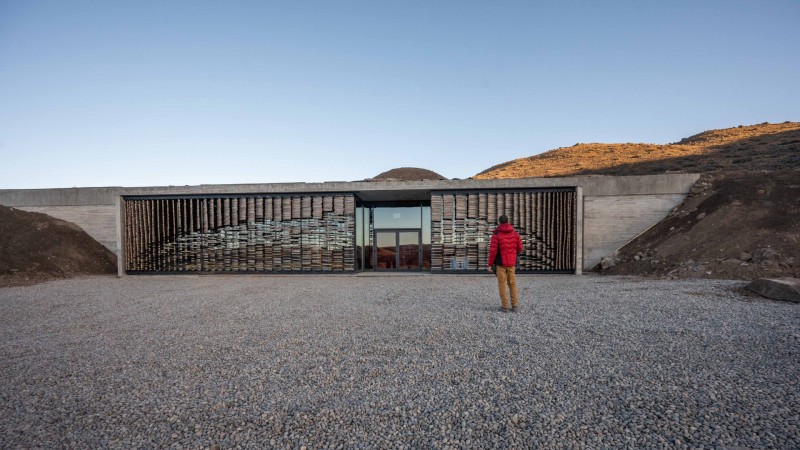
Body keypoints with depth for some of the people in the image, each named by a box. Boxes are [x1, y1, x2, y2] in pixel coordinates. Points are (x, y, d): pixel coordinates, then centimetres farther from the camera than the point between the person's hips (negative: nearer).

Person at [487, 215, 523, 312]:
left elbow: (493, 250, -13)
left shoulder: (496, 234, -11)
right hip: (511, 263, 4)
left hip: (500, 263, -4)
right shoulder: (515, 234, 3)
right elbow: (520, 248, 7)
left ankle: (505, 306, 5)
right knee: (512, 283, 12)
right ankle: (514, 305, 12)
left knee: (502, 284, 3)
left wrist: (490, 264, -6)